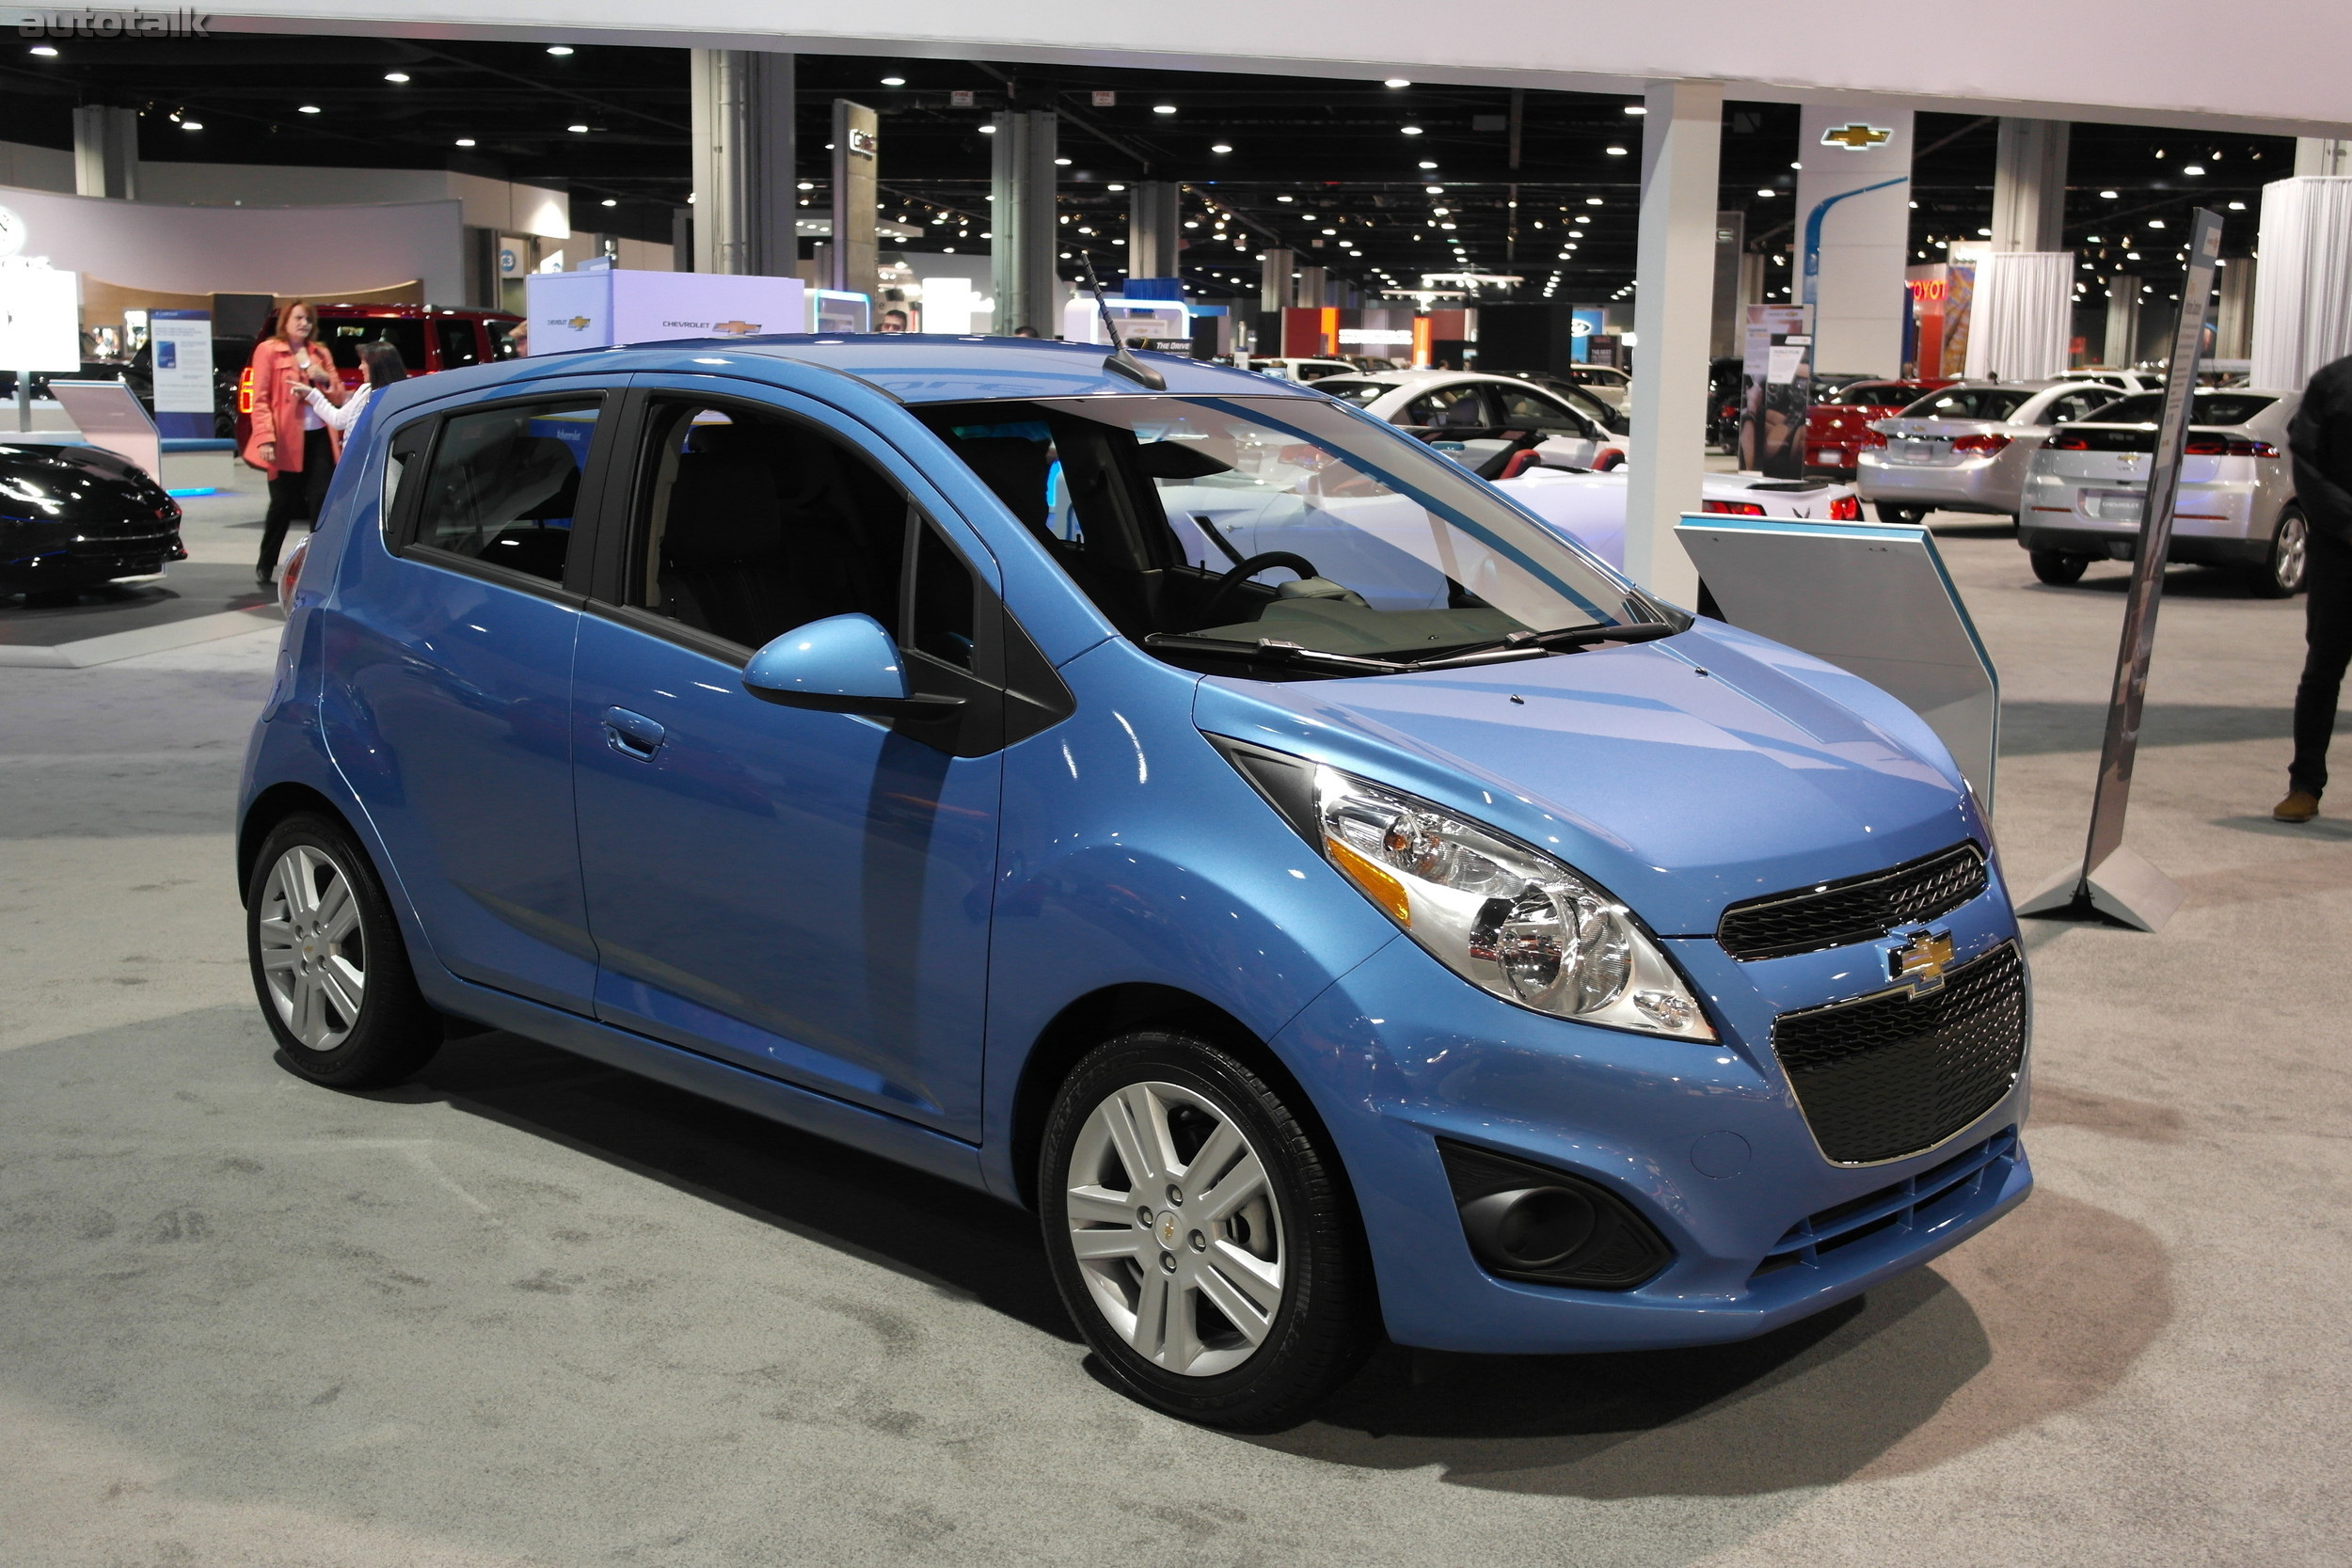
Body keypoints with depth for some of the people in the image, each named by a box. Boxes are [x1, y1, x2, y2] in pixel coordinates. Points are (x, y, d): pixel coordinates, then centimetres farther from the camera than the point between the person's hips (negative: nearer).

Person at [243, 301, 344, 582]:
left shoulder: (320, 354, 15)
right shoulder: (268, 350, 0)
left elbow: (337, 395, 18)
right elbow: (260, 398, -6)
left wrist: (326, 379, -4)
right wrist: (265, 438, -16)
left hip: (319, 436, 4)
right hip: (285, 440, -4)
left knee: (321, 499, -2)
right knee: (283, 503, 2)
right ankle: (265, 565, 17)